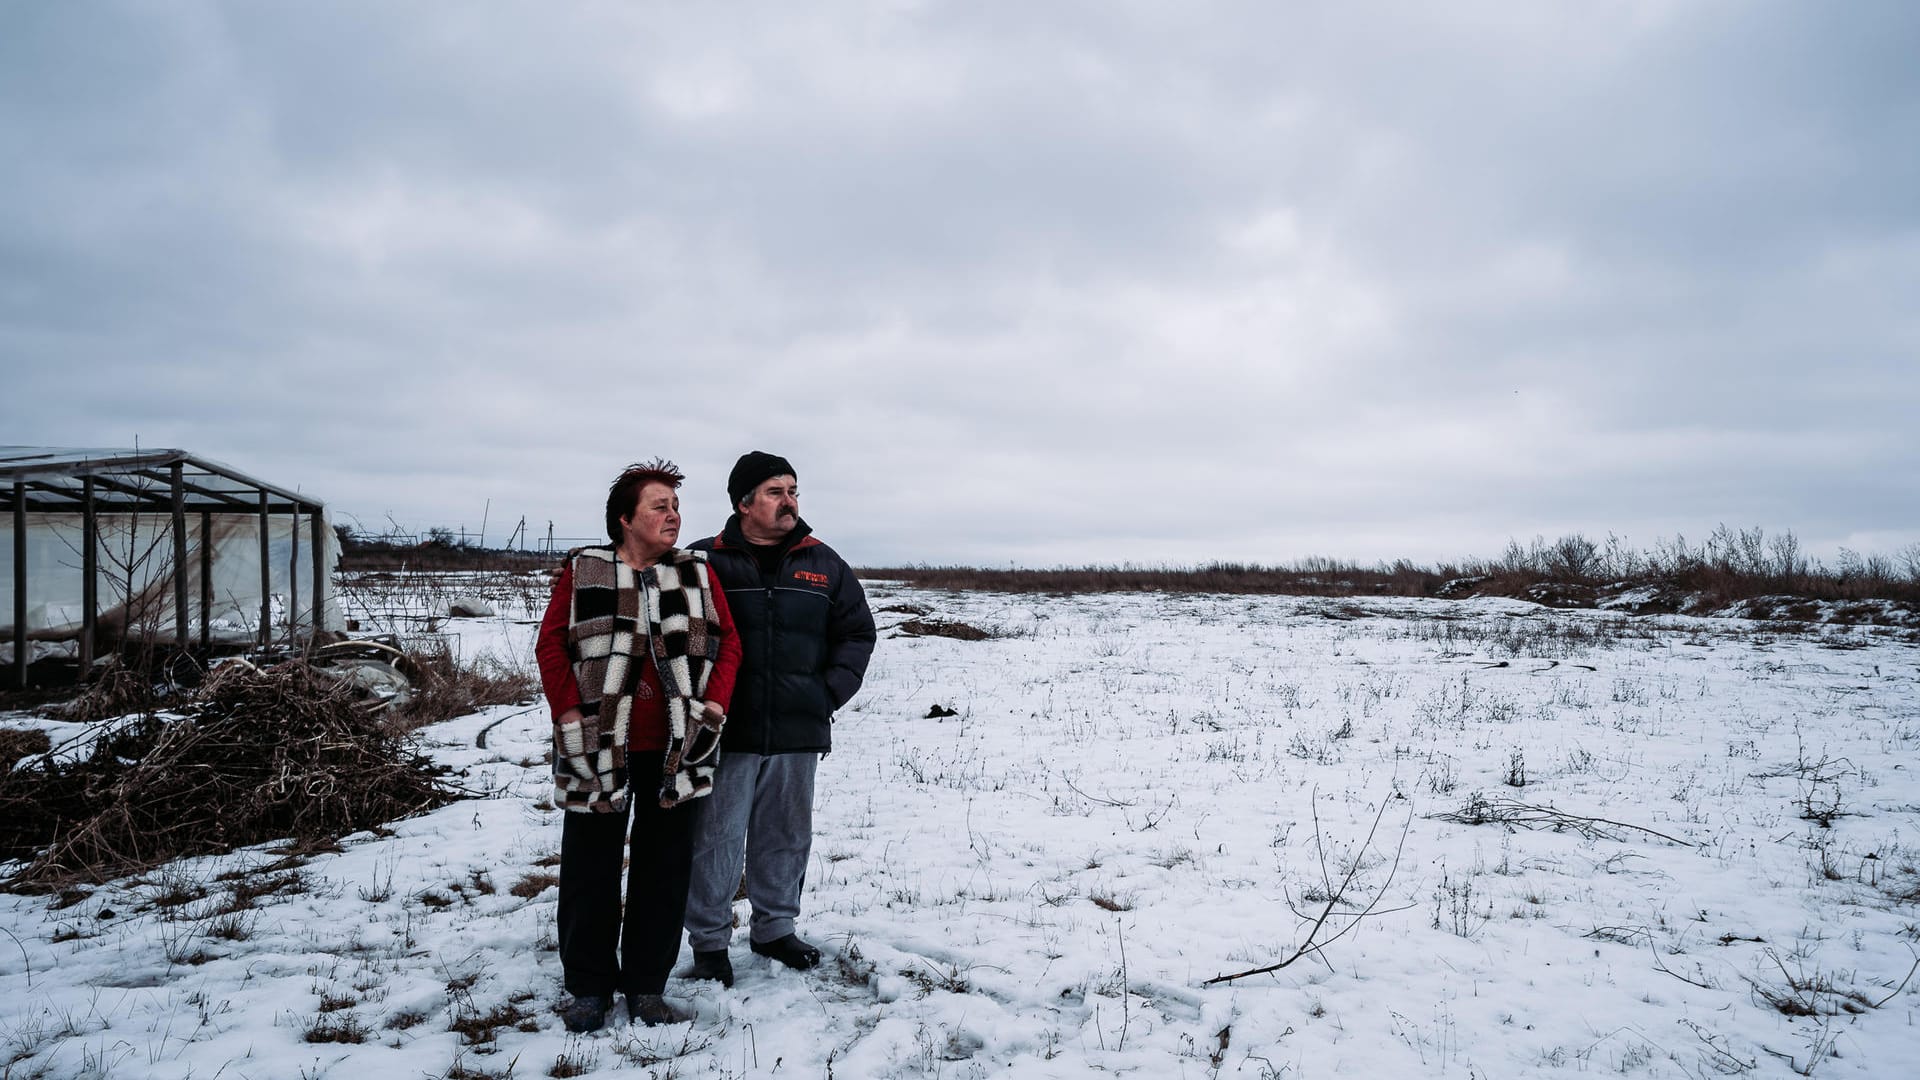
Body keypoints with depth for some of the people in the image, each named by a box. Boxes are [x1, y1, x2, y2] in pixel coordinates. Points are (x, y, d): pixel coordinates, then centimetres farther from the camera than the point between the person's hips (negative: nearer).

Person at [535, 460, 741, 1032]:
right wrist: (569, 715, -9)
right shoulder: (583, 571, 1)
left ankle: (646, 985, 21)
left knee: (665, 865, 8)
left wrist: (714, 706, -6)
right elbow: (551, 643, -1)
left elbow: (727, 641, 6)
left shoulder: (697, 574, 7)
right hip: (597, 747, -2)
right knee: (591, 863, 7)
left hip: (675, 748, 2)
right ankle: (589, 986, 21)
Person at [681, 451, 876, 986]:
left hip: (799, 733, 4)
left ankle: (775, 927, 32)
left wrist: (831, 691, 2)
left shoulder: (823, 565, 8)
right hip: (726, 733, -3)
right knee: (716, 838, 3)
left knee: (787, 836, 15)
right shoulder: (705, 560, -2)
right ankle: (710, 940, 17)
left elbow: (857, 632, 13)